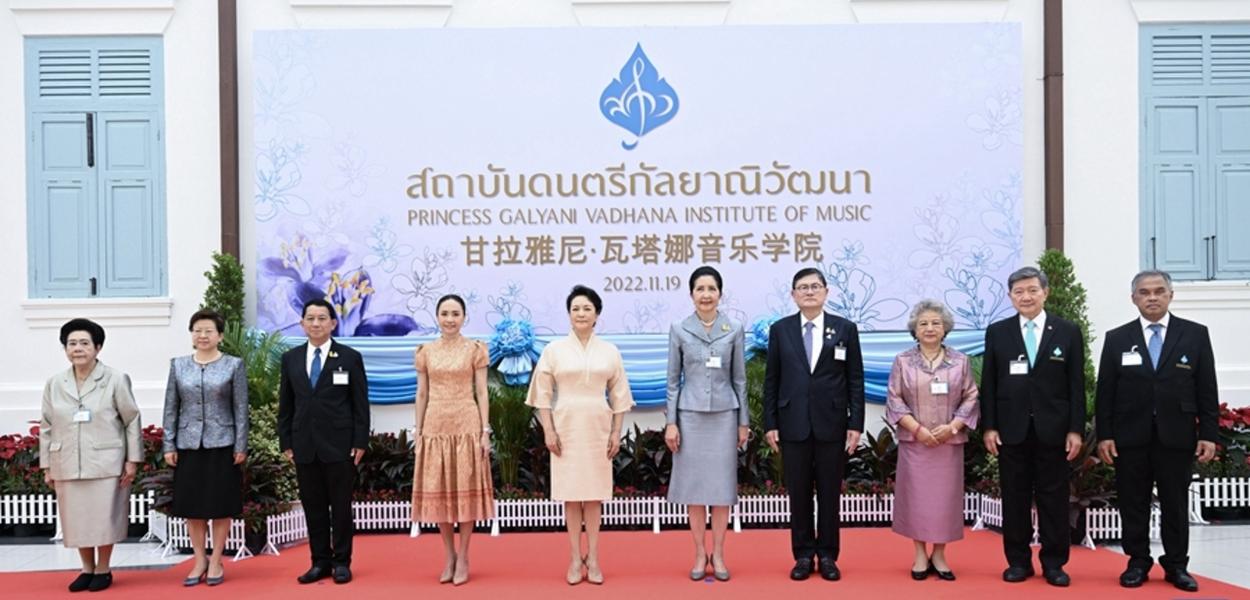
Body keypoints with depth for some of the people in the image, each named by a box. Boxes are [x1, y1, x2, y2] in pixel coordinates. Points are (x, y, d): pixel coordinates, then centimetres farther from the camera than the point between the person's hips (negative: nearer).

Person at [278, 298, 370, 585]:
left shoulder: (350, 358, 0)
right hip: (304, 445, 3)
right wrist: (285, 442, 5)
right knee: (313, 505, 8)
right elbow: (285, 405, 11)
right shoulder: (291, 358, 10)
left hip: (339, 444, -3)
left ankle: (342, 562, 14)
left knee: (341, 505, 4)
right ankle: (320, 562, 17)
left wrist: (360, 442, -7)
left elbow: (360, 404, -2)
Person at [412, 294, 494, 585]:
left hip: (467, 426, -2)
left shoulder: (475, 349, 0)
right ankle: (449, 556, 18)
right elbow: (422, 394, 9)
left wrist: (485, 430, -7)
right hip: (436, 427, 3)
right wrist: (418, 432, 5)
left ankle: (463, 558, 11)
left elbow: (481, 392, -1)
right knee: (438, 491, 5)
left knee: (465, 490, 1)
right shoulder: (425, 352, 7)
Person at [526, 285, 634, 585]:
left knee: (594, 493, 5)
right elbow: (543, 393, 0)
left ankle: (593, 557, 12)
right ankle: (576, 558, 11)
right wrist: (548, 430, -7)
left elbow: (619, 395, 6)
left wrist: (616, 432, 1)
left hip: (598, 426, 1)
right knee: (571, 493, 3)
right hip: (566, 426, -1)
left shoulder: (609, 352, 4)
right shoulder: (554, 349, 0)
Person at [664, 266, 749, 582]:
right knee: (694, 485, 4)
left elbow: (739, 378, 5)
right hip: (690, 415, 0)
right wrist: (670, 422, -2)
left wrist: (744, 422, 3)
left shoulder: (734, 329, 2)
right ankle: (700, 554, 15)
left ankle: (718, 555, 15)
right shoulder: (679, 329, 1)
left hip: (724, 414, 0)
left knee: (722, 485, 4)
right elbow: (673, 379, 2)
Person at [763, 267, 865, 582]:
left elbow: (855, 380, 2)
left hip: (832, 424, 0)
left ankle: (827, 555, 18)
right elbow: (771, 380, 4)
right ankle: (803, 555, 17)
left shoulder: (845, 329, 3)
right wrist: (770, 424, 0)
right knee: (799, 493, 6)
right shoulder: (780, 329, 4)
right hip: (793, 424, 1)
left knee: (829, 493, 7)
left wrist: (855, 424, -4)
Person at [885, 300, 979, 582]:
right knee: (916, 496, 1)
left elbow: (971, 398, 3)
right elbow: (894, 400, -1)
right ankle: (920, 556, 11)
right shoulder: (903, 361, 2)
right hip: (914, 441, -1)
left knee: (945, 495, 3)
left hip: (950, 442, 1)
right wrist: (917, 428, -12)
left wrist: (952, 426, -11)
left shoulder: (960, 361, 5)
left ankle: (939, 555, 14)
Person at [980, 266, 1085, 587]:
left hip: (1052, 429, 0)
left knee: (1053, 497, 5)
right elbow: (988, 384, 3)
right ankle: (1018, 561, 15)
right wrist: (989, 426, -3)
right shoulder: (997, 332, 4)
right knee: (1015, 497, 6)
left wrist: (1076, 429, -5)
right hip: (1012, 429, 1)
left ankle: (1053, 563, 15)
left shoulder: (1068, 332, 3)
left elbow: (1076, 385, 1)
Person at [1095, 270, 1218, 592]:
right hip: (1130, 437, 0)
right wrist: (1104, 435, -3)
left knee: (1176, 504, 7)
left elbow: (1207, 389, 3)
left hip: (1176, 436, 0)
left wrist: (1209, 433, -3)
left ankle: (1176, 565, 19)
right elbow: (1105, 392, 3)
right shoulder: (1117, 338, 4)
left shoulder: (1195, 335, 4)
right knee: (1133, 503, 6)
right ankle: (1138, 563, 17)